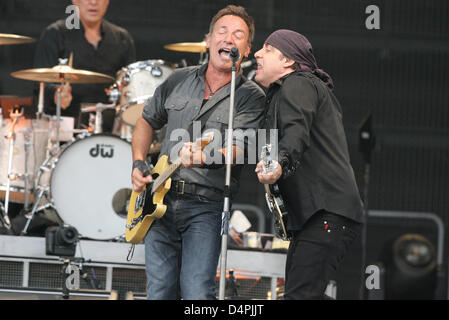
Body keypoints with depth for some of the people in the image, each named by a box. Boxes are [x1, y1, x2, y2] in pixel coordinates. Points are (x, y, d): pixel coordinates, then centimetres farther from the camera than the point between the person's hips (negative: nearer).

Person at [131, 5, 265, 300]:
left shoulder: (251, 96, -3)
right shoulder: (179, 80, 11)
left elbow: (240, 148, -17)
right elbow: (148, 121, 26)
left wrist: (205, 158, -37)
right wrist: (138, 165, 11)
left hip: (207, 206, -4)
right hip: (161, 201, 4)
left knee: (197, 294, -17)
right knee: (160, 293, 3)